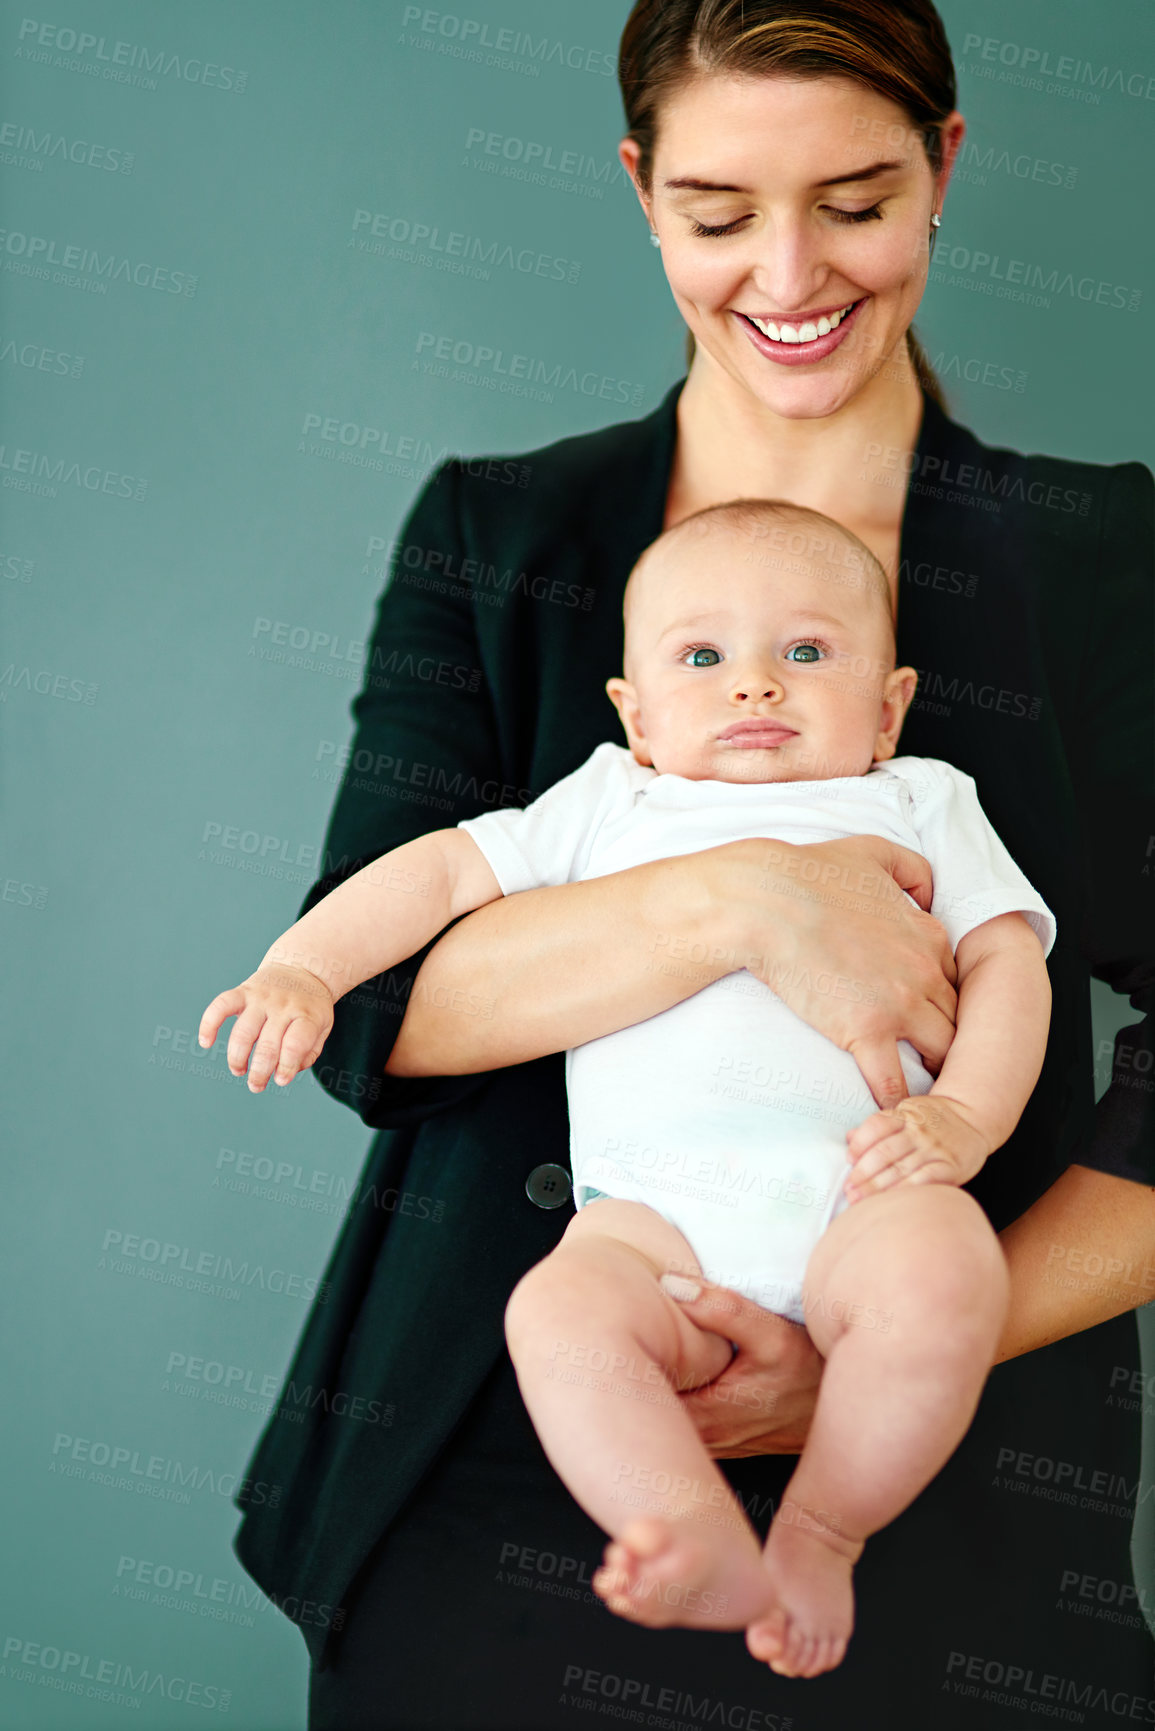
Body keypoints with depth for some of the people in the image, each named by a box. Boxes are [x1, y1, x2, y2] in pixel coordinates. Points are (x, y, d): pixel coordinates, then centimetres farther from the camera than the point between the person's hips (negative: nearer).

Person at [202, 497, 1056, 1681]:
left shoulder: (919, 803, 26)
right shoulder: (610, 806, 28)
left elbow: (1008, 959, 15)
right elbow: (444, 871, 22)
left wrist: (964, 1117, -4)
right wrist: (300, 968, 5)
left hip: (864, 1182, 0)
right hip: (656, 1201, 1)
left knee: (945, 1282, -33)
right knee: (557, 1311, -30)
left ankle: (823, 1533, -13)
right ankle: (710, 1549, -34)